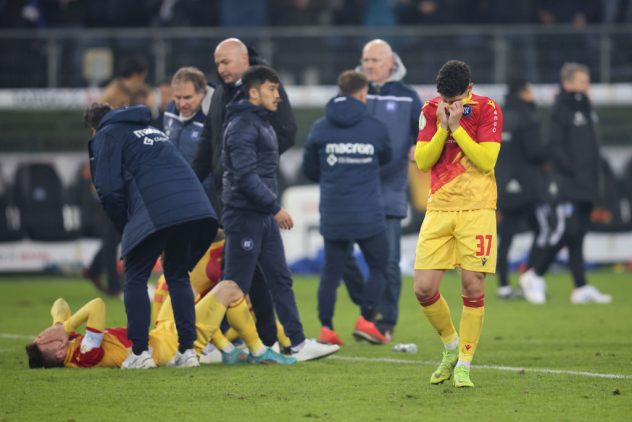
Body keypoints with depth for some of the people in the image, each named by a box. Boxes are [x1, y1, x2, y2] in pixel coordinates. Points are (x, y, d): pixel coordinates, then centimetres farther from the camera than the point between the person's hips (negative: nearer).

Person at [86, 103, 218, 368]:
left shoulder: (106, 136, 11)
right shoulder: (150, 129, 33)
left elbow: (109, 189, -1)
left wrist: (126, 227, 12)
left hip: (155, 213, -6)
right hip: (195, 206, 6)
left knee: (136, 278, 8)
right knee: (178, 276, 18)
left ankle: (140, 352, 1)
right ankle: (187, 349, 11)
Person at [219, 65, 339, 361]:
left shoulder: (262, 124, 18)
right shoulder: (242, 125, -14)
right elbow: (245, 175, -22)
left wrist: (273, 208, 16)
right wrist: (275, 206, -21)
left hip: (264, 217, 10)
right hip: (244, 216, -10)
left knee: (281, 280, 8)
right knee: (235, 286, -5)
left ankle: (298, 343, 9)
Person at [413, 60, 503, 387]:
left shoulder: (487, 110, -5)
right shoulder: (430, 110, 5)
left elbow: (486, 160, -14)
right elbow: (422, 161, -1)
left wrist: (456, 127, -16)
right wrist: (442, 127, -13)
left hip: (476, 209, -3)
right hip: (439, 209, 3)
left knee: (472, 287, -7)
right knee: (423, 288, -5)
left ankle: (463, 365, 5)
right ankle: (451, 347, 20)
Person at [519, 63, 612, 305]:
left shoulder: (585, 109, 17)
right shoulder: (560, 110, -9)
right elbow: (554, 147, -16)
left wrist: (595, 176, 14)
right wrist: (574, 172, -19)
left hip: (586, 186, 8)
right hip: (568, 185, -8)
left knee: (578, 235, 7)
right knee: (568, 232, -11)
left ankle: (581, 288, 5)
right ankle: (535, 276, 2)